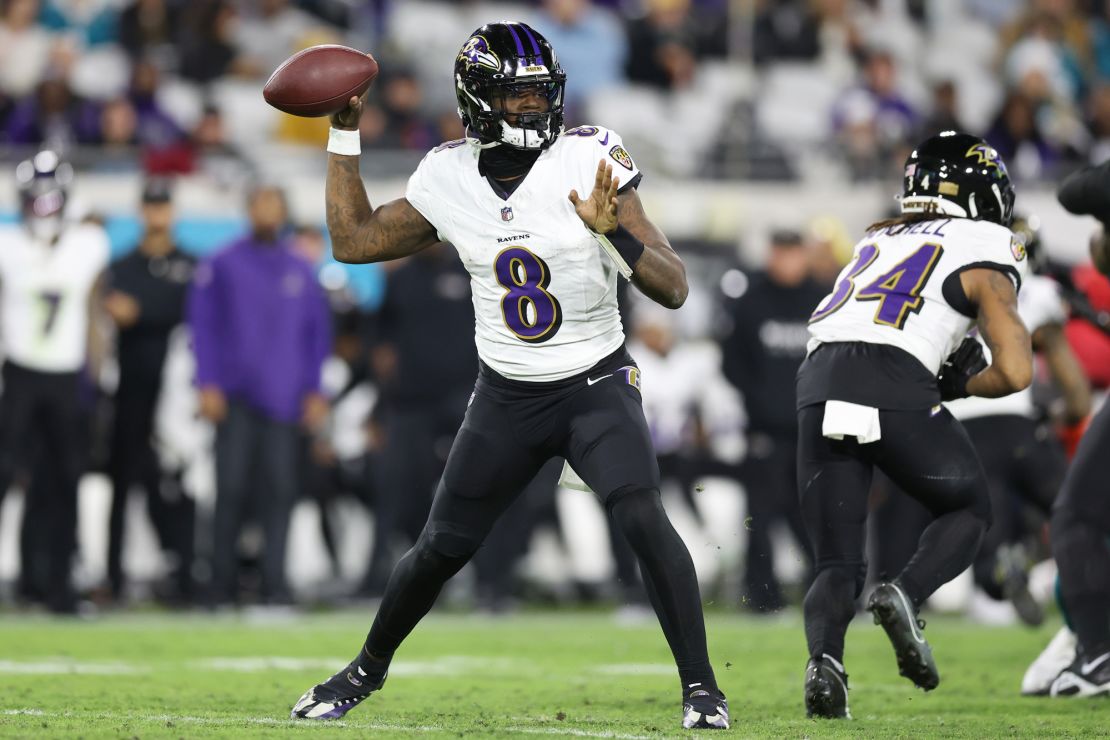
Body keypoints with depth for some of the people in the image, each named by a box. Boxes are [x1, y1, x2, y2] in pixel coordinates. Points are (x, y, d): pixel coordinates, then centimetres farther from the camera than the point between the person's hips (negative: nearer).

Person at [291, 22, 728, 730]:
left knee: (643, 518, -25)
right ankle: (368, 668, 35)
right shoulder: (448, 177, -4)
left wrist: (613, 228, -34)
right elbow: (353, 240, 10)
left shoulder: (588, 159, -14)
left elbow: (673, 288, -17)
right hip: (506, 397, 3)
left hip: (596, 386, -3)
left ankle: (700, 685, -15)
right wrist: (345, 134, 5)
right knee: (443, 547, 10)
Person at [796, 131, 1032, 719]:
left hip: (820, 382, 4)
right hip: (893, 387, -4)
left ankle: (824, 659, -18)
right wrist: (964, 383, 23)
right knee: (968, 509, 21)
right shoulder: (986, 257, 12)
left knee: (838, 564, 11)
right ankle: (905, 594, -7)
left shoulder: (879, 239, 30)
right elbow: (1014, 373, 3)